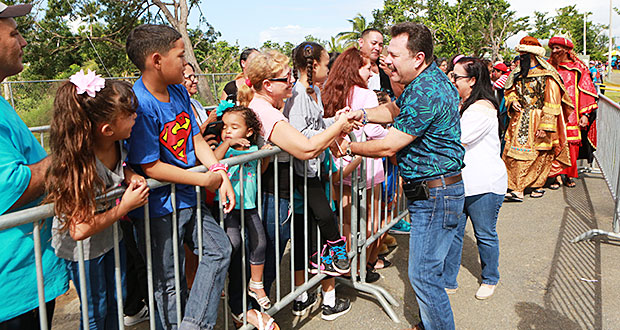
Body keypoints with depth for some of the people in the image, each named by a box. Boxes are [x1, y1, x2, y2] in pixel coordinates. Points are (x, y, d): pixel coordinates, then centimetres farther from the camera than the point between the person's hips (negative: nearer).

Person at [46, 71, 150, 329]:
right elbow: (80, 230, -35)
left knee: (116, 299, 21)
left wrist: (131, 176, -11)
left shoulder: (116, 143, -14)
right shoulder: (81, 165, -36)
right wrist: (124, 207, -27)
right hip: (83, 249, -7)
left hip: (111, 237, 7)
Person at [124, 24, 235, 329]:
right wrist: (205, 180, -18)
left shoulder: (179, 91, 3)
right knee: (169, 282, 8)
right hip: (159, 207, -8)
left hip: (187, 198, 8)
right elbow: (151, 167, -22)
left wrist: (221, 173, -9)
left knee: (219, 250, 9)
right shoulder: (139, 104, -23)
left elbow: (196, 139, 6)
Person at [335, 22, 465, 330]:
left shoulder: (426, 93, -25)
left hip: (434, 196, -11)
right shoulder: (426, 80, 8)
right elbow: (394, 109, 21)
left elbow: (387, 147, -21)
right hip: (429, 191, 11)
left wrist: (349, 148, -5)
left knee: (423, 275, -3)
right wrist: (362, 114, 2)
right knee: (426, 269, 21)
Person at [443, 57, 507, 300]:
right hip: (457, 182, 7)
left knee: (485, 235, 10)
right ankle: (448, 281, 20)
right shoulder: (458, 104, 11)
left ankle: (490, 280, 31)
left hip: (484, 185, -7)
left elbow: (456, 140, -25)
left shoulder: (483, 108, -17)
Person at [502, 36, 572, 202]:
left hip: (538, 121, -5)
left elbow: (552, 104, -13)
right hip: (519, 121, 6)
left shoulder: (547, 76, -10)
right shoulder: (518, 73, 10)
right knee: (514, 154, -1)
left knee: (540, 155, 1)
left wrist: (544, 126, -19)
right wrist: (513, 100, -1)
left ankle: (538, 185, 14)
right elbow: (510, 90, 23)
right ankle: (517, 190, 3)